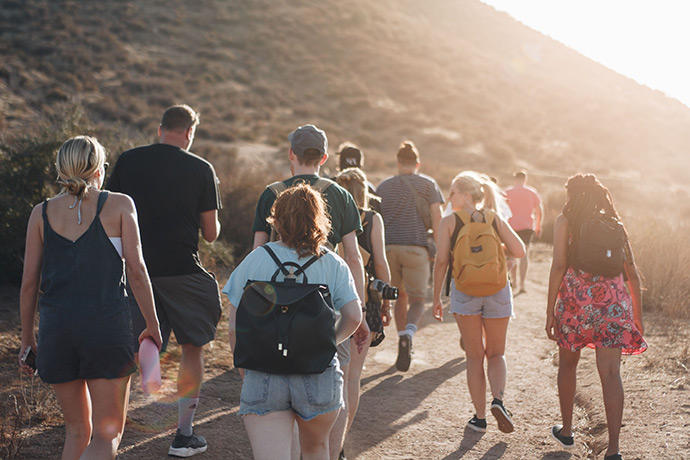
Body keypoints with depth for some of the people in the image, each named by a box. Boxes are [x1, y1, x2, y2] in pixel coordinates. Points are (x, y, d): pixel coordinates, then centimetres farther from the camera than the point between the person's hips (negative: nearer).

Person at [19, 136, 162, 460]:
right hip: (107, 326, -3)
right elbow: (136, 270, -4)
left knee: (77, 429, 20)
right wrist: (152, 324, 5)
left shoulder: (41, 213, 7)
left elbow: (29, 282, 7)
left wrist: (27, 337, 17)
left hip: (56, 329, 3)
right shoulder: (119, 205, 0)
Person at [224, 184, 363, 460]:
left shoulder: (256, 260, -1)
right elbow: (353, 316, -7)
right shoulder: (333, 264, 0)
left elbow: (235, 323, -2)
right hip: (318, 377, 1)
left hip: (263, 377, -1)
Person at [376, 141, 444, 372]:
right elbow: (436, 219, -2)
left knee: (400, 297, 18)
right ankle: (407, 335, -22)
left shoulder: (383, 186, 15)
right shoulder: (428, 184, 7)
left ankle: (404, 344, 17)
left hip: (388, 247, 3)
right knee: (417, 300, 6)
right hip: (415, 248, -3)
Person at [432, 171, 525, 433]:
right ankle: (498, 399, -8)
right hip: (497, 290, 1)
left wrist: (436, 298, 1)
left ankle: (480, 417, 11)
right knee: (496, 353, 17)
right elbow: (519, 251, -2)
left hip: (464, 291, -1)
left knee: (474, 357, 11)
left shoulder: (448, 223, -2)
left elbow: (441, 261, -6)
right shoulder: (495, 219, 4)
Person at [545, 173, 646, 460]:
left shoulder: (565, 222, 2)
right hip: (613, 301, 2)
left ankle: (566, 431, 32)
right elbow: (632, 273, 11)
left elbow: (558, 266, -8)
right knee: (610, 373, -3)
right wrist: (638, 317, 17)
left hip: (576, 298, -2)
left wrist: (550, 311, -5)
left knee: (568, 364, 20)